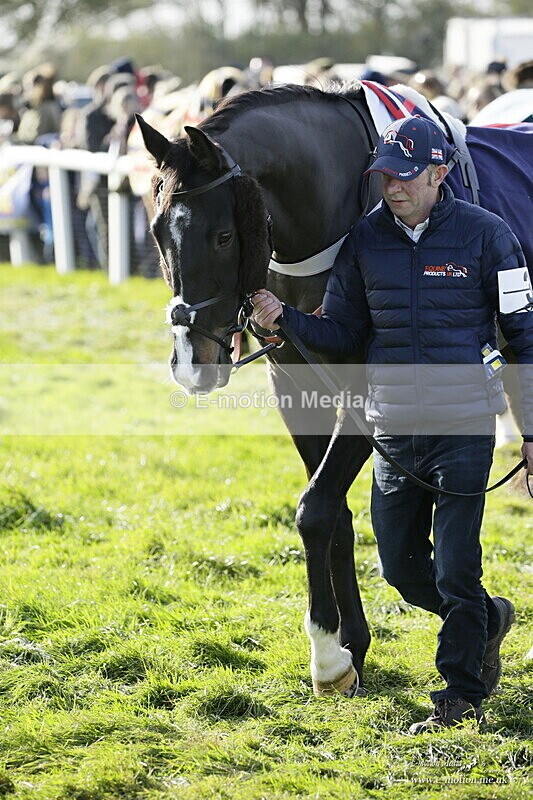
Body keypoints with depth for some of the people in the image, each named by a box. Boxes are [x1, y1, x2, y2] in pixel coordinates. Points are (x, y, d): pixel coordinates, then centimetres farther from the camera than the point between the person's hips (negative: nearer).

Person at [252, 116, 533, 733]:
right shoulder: (365, 241, 2)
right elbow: (342, 333, 8)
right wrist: (284, 319, -12)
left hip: (464, 427, -4)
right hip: (393, 428, 4)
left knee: (455, 570, -4)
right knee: (400, 566, 11)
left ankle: (462, 695, 10)